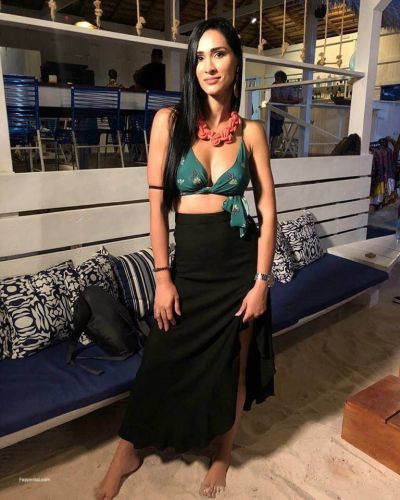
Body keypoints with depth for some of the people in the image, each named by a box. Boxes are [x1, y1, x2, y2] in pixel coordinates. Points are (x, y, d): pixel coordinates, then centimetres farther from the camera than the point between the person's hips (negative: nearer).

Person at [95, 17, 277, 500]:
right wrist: (162, 277, -7)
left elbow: (268, 211, 0)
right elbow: (157, 205, -5)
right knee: (161, 362, 12)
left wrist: (262, 280, -6)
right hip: (189, 264, 0)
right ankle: (127, 452, 39)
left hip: (240, 264, 1)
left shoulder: (251, 131, 1)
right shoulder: (169, 120, -3)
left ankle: (222, 455, 42)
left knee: (232, 366, 15)